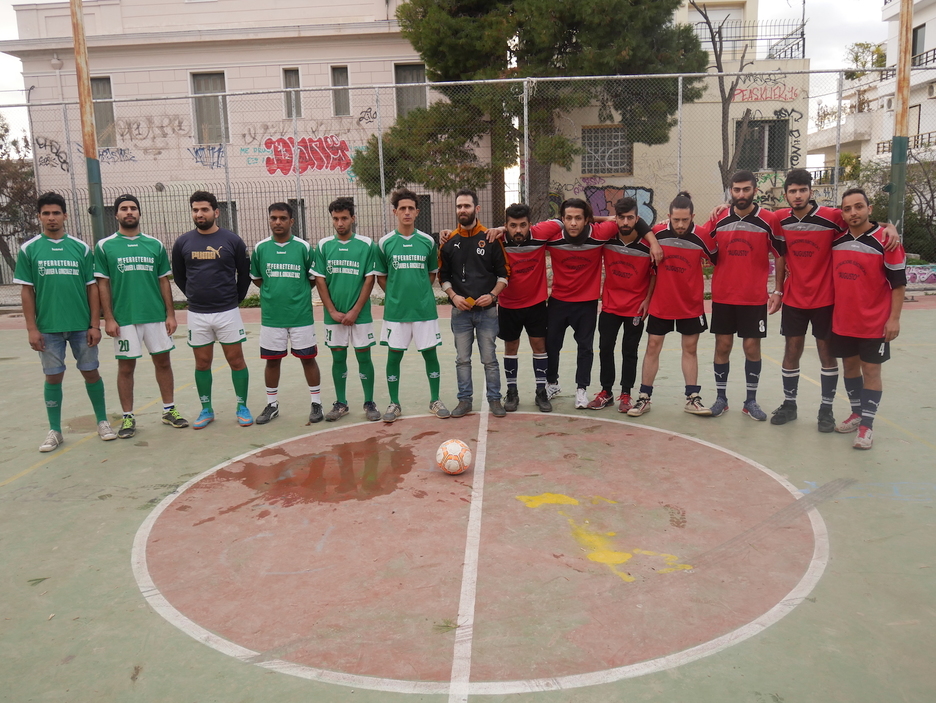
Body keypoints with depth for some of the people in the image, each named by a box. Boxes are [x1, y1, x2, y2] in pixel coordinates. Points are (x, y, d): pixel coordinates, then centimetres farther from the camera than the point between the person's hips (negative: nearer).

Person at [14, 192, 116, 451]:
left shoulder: (82, 248, 2)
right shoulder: (28, 249, 1)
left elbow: (92, 288, 3)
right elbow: (26, 291, 2)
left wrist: (95, 325, -2)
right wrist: (32, 328, -4)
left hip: (82, 326, 0)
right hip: (48, 327, 0)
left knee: (91, 372, 8)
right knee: (53, 377, 7)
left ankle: (103, 421, 23)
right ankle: (54, 431, 19)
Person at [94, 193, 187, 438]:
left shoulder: (155, 245, 6)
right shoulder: (105, 246, 1)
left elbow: (164, 281, 8)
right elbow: (102, 284, 0)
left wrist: (171, 314, 3)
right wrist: (108, 318, -6)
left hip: (156, 316, 2)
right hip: (124, 319, -2)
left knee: (163, 362, 9)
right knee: (126, 367, 5)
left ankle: (169, 410, 22)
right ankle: (128, 417, 16)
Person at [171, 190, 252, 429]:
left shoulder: (232, 240, -3)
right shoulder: (183, 242, 2)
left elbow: (245, 273, 6)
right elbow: (178, 275, 15)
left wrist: (236, 298, 9)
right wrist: (194, 296, 13)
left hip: (227, 312, -2)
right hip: (197, 314, 2)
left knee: (236, 360, 3)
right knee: (202, 363, 9)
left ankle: (242, 407, 15)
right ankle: (206, 410, 21)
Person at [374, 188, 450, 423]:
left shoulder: (427, 241, 2)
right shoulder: (385, 242, 0)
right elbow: (381, 277, 8)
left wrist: (421, 293, 5)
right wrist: (396, 295, 0)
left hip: (424, 308, 1)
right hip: (395, 309, 0)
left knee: (430, 353, 6)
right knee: (394, 355, 5)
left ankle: (435, 400, 21)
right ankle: (394, 404, 18)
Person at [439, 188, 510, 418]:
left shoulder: (491, 238, -1)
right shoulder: (449, 241, 4)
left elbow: (503, 272, 2)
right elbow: (443, 275, 9)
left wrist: (493, 295, -12)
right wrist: (453, 296, -7)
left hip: (486, 310, -2)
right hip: (460, 311, 2)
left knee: (489, 358, 4)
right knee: (462, 359, 8)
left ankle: (494, 399, 16)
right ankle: (464, 399, 19)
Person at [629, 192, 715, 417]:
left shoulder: (702, 235, -12)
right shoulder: (657, 233, -10)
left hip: (691, 304, 0)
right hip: (660, 303, 0)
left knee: (690, 349, 9)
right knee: (652, 347, 3)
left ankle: (692, 398, 18)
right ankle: (644, 398, 12)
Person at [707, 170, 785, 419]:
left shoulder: (769, 220, -4)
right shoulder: (718, 220, 2)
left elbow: (780, 256, 2)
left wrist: (777, 291, -1)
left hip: (755, 297, -2)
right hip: (722, 296, 2)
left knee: (752, 347, 4)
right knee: (722, 346, 6)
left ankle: (751, 401, 16)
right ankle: (721, 398, 17)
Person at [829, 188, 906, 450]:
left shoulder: (885, 240, -12)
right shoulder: (837, 241, 3)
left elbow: (898, 282, -9)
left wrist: (894, 319, -11)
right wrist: (829, 310, 13)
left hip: (874, 322, -5)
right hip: (842, 320, 5)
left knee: (870, 370, 2)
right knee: (849, 366, 14)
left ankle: (867, 425, 10)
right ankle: (857, 413, 31)